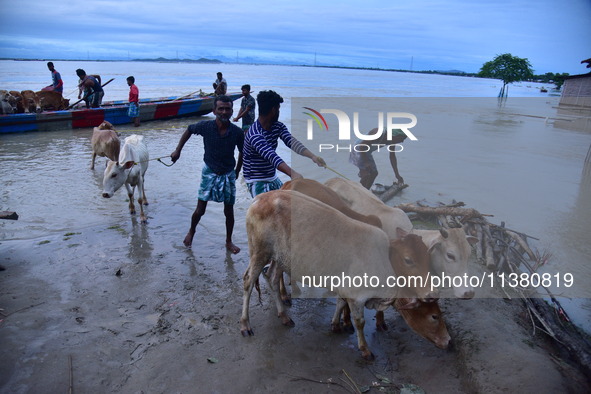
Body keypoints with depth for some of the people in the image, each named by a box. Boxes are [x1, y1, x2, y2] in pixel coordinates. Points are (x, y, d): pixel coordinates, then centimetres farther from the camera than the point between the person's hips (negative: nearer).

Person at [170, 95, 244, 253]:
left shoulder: (237, 132, -14)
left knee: (228, 211, 9)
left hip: (228, 174, 1)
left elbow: (242, 152, 2)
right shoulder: (206, 126, -15)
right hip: (209, 173, 0)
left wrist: (237, 172, 8)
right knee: (200, 210, 4)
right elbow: (189, 130, 6)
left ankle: (229, 241, 29)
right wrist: (178, 150, 4)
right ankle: (191, 232, 35)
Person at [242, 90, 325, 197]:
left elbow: (292, 141, -16)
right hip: (257, 181, -8)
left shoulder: (278, 126, -1)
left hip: (273, 177, 8)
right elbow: (271, 156, -41)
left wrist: (312, 156, -34)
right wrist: (292, 173, -55)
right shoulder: (254, 134, -27)